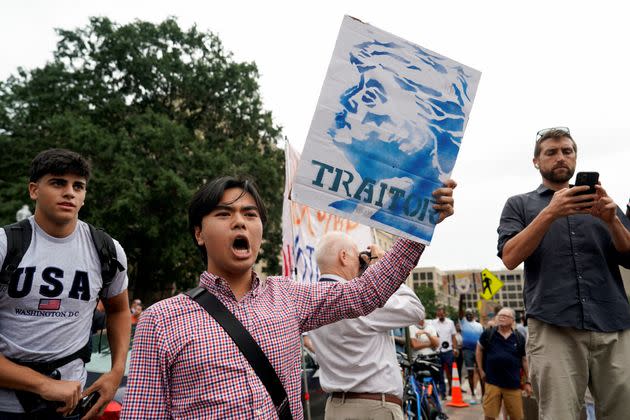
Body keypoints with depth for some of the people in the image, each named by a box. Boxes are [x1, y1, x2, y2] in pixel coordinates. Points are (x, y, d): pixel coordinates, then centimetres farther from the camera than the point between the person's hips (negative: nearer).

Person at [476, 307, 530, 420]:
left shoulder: (519, 338, 3)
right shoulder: (488, 334, 1)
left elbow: (525, 360, 8)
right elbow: (479, 350, 13)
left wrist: (528, 382, 7)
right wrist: (481, 370, 8)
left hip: (513, 384, 1)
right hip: (492, 382, -1)